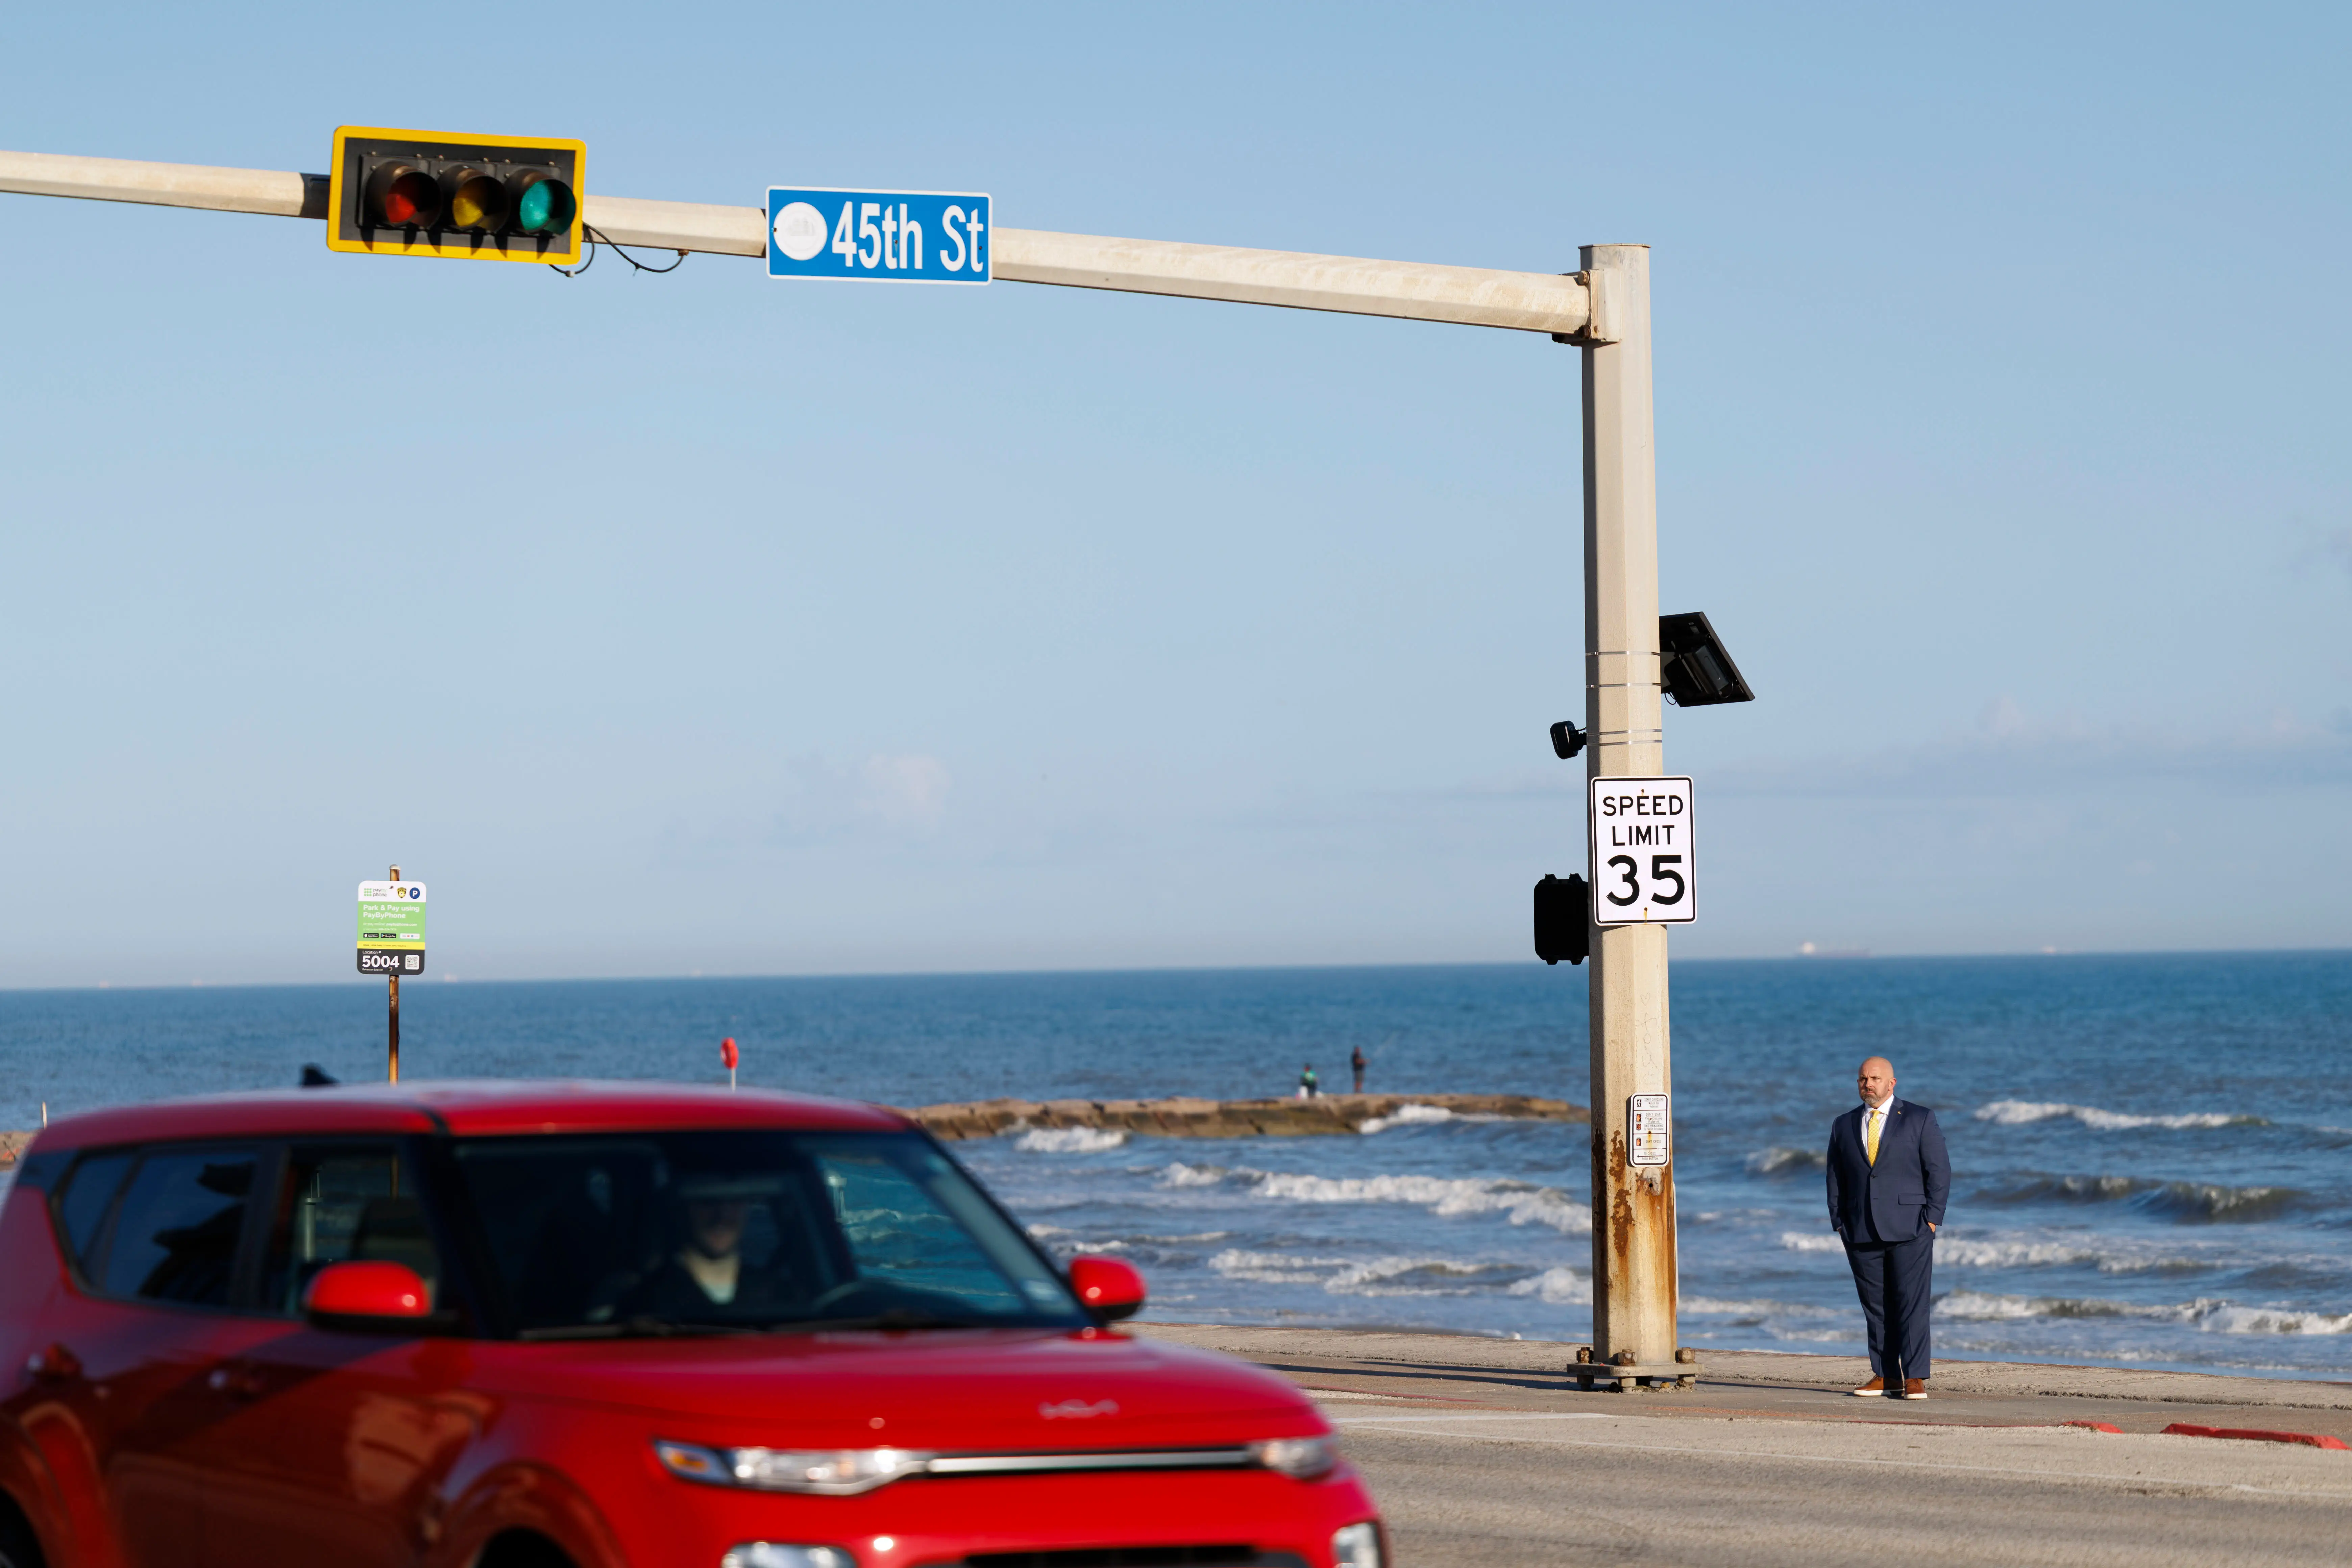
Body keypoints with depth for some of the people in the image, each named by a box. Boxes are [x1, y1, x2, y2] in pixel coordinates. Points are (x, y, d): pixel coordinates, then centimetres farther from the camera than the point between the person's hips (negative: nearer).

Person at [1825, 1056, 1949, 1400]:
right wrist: (1839, 1224, 6)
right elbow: (1836, 1178, 15)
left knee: (1912, 1303, -8)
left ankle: (1915, 1379, -8)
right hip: (1862, 1231, 4)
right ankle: (1886, 1376, 8)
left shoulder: (1920, 1119, 4)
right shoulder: (1844, 1126, 14)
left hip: (1909, 1228, -3)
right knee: (1875, 1306, 3)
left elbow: (1939, 1171, 0)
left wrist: (1932, 1219, -8)